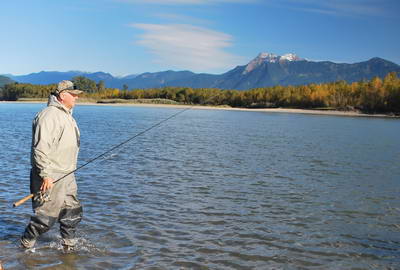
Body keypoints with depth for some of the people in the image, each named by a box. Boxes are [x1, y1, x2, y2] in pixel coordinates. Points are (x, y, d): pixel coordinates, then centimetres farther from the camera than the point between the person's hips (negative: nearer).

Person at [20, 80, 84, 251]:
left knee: (73, 212, 13)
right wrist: (46, 174, -25)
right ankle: (26, 245, 19)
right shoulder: (49, 115, -17)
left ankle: (69, 246, 25)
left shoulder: (66, 115, 15)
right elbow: (40, 148, -23)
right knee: (46, 216, -1)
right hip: (50, 178, -10)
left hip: (66, 176, 10)